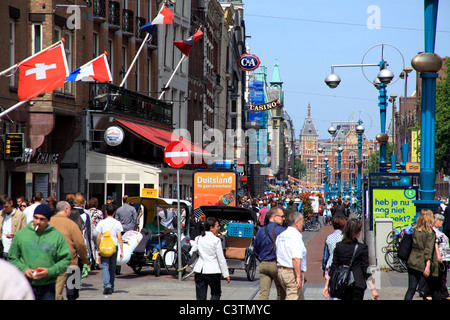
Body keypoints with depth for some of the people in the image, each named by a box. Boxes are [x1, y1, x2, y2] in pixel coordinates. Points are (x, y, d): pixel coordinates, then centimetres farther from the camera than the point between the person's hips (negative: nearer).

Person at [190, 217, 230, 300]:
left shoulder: (198, 238, 4)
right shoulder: (216, 240, -10)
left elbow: (191, 254, 7)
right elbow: (221, 259, -9)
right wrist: (226, 274, -4)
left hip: (199, 271, 4)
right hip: (212, 271, -4)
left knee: (200, 296, 8)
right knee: (216, 293, 11)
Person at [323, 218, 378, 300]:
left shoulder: (338, 246, 2)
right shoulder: (362, 248, -7)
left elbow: (333, 268, 3)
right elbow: (366, 270, -7)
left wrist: (326, 285, 9)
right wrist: (373, 288, -3)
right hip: (357, 285, -3)